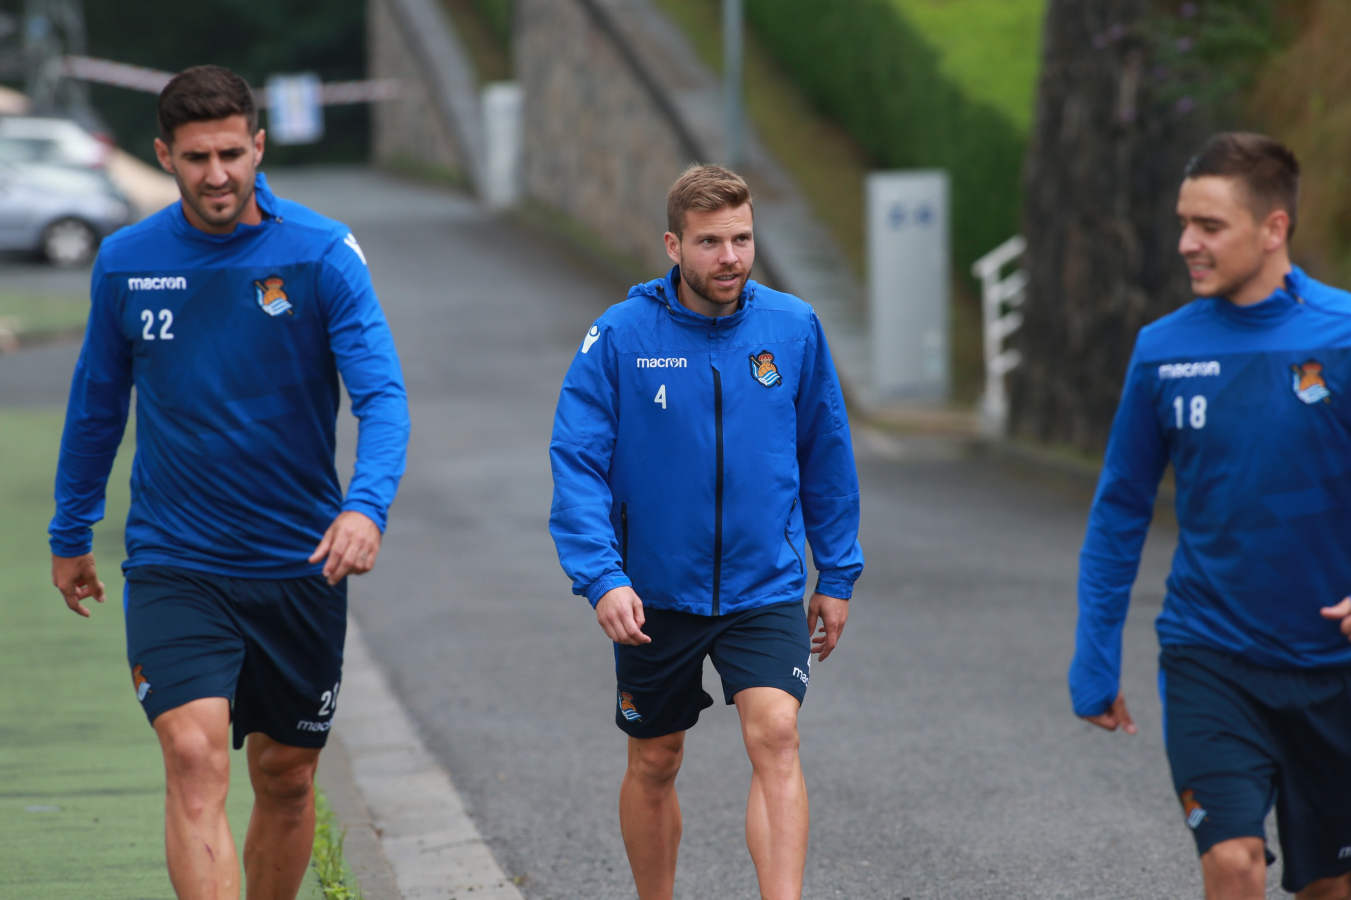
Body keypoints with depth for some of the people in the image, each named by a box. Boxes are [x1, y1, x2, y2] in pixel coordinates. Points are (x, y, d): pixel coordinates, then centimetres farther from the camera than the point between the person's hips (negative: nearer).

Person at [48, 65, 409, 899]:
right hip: (173, 567, 0)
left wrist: (367, 504, -33)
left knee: (287, 776, 12)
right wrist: (71, 533, 20)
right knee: (195, 757, -18)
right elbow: (98, 403, 14)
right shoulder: (125, 262, -1)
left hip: (300, 564, 1)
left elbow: (382, 393, -15)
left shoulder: (324, 253, -7)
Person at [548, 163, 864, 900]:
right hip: (656, 593, 0)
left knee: (775, 738, -18)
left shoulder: (793, 328, -2)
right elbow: (577, 463, -11)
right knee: (654, 764, 12)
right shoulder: (620, 337, -9)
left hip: (766, 587, 0)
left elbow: (826, 454, 10)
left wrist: (838, 573, 11)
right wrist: (601, 576, -22)